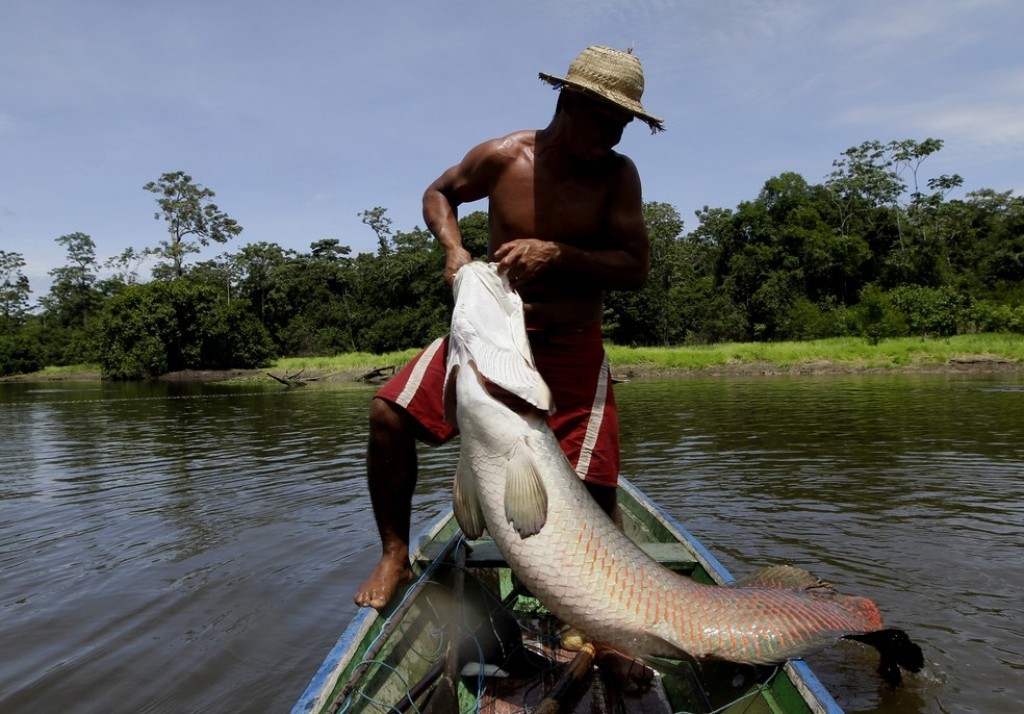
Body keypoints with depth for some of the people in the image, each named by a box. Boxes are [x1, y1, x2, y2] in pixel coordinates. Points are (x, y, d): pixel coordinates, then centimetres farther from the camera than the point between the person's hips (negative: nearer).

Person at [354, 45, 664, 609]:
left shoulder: (618, 174, -6)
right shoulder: (502, 157, -5)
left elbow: (634, 269, -11)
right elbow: (439, 193, 12)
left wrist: (557, 255, -25)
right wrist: (454, 248, -8)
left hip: (572, 348, -1)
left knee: (592, 494, -11)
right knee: (390, 414, -16)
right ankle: (396, 556, 3)